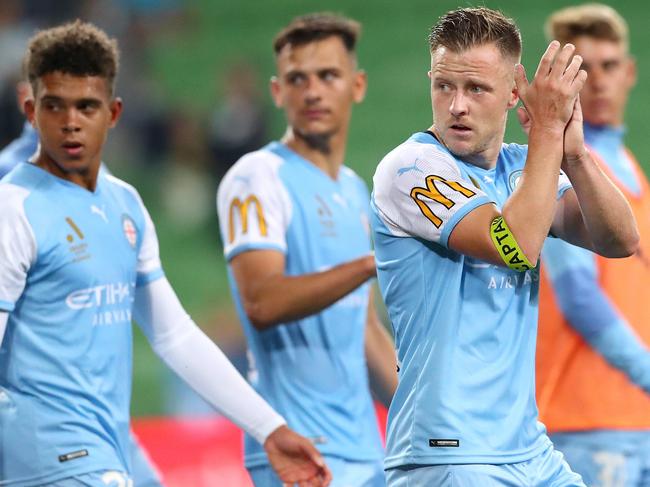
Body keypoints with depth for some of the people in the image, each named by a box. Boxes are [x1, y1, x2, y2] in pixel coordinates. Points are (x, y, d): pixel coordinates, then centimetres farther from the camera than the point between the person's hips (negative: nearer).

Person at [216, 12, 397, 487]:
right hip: (300, 448, -8)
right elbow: (261, 303, -23)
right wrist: (371, 264, -32)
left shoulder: (353, 189, 17)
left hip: (364, 447, 8)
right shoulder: (257, 179, -8)